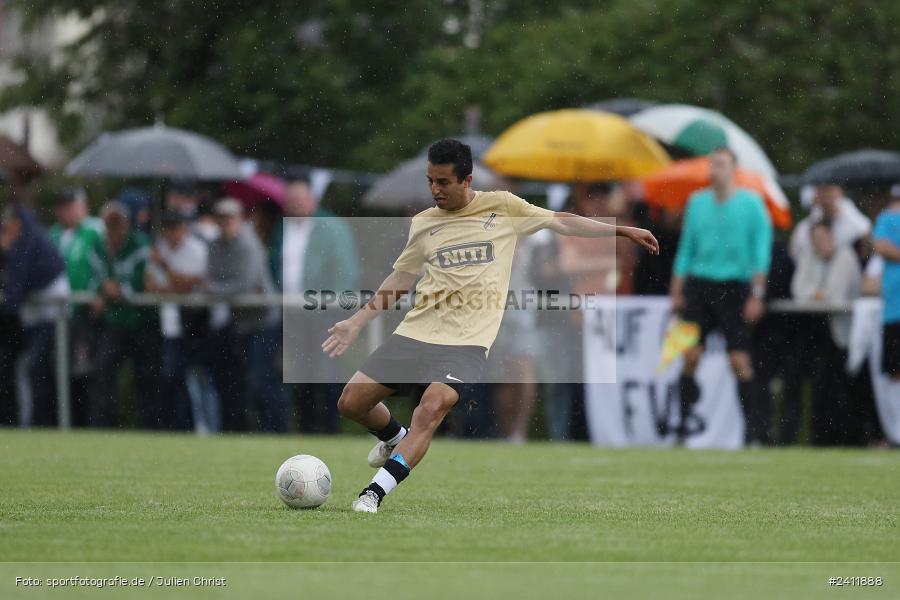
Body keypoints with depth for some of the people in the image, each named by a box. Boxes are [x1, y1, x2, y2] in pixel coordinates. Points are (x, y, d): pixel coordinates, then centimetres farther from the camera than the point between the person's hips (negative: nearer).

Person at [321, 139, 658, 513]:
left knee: (432, 406, -31)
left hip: (466, 344, -4)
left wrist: (622, 231, 14)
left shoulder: (502, 207, 5)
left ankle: (375, 493, -32)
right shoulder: (423, 223, 12)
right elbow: (400, 281, 22)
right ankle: (394, 437, 32)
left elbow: (562, 222, 15)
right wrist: (355, 323, 18)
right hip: (414, 333, 4)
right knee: (351, 403, -2)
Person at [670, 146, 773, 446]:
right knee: (690, 356, -4)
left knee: (739, 359, -6)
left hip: (733, 286, -3)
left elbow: (761, 251, -3)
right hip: (698, 284, 4)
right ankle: (685, 423, 2)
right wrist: (676, 292, 10)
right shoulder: (697, 202, 12)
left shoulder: (751, 203, 0)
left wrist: (756, 295, -9)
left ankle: (753, 429, -2)